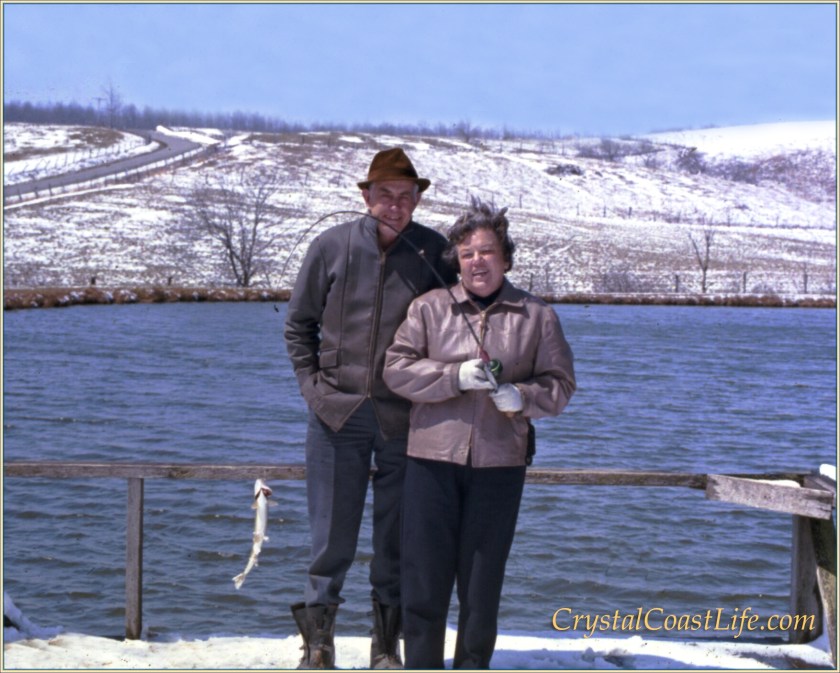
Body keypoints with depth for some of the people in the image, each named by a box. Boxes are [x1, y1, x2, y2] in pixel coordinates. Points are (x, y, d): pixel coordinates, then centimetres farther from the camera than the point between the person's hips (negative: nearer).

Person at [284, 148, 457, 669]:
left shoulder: (436, 253, -2)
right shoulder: (332, 247, -1)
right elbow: (299, 323, 10)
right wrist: (313, 384, 2)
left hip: (404, 421, 0)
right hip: (338, 413, 0)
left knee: (397, 542, 9)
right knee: (332, 539, 4)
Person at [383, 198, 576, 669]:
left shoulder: (537, 316, 7)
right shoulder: (429, 307, 6)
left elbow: (560, 385, 6)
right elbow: (397, 369, -1)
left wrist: (521, 397, -14)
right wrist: (456, 377, -15)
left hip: (499, 463, 0)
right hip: (432, 458, 0)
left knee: (483, 578, 7)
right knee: (425, 575, 2)